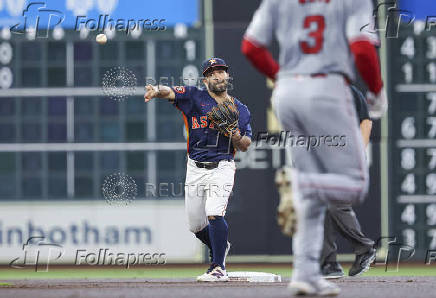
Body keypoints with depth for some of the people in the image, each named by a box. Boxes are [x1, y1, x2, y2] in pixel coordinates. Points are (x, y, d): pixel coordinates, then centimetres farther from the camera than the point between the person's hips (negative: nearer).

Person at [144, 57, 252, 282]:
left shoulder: (240, 110, 7)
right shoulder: (195, 97, 2)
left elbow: (245, 146, 11)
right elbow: (170, 93, -17)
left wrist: (236, 137, -12)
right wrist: (157, 91, -40)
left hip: (222, 168, -2)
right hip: (195, 169, 2)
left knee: (214, 214, -22)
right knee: (196, 224, 9)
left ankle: (218, 269, -18)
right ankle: (220, 247, 39)